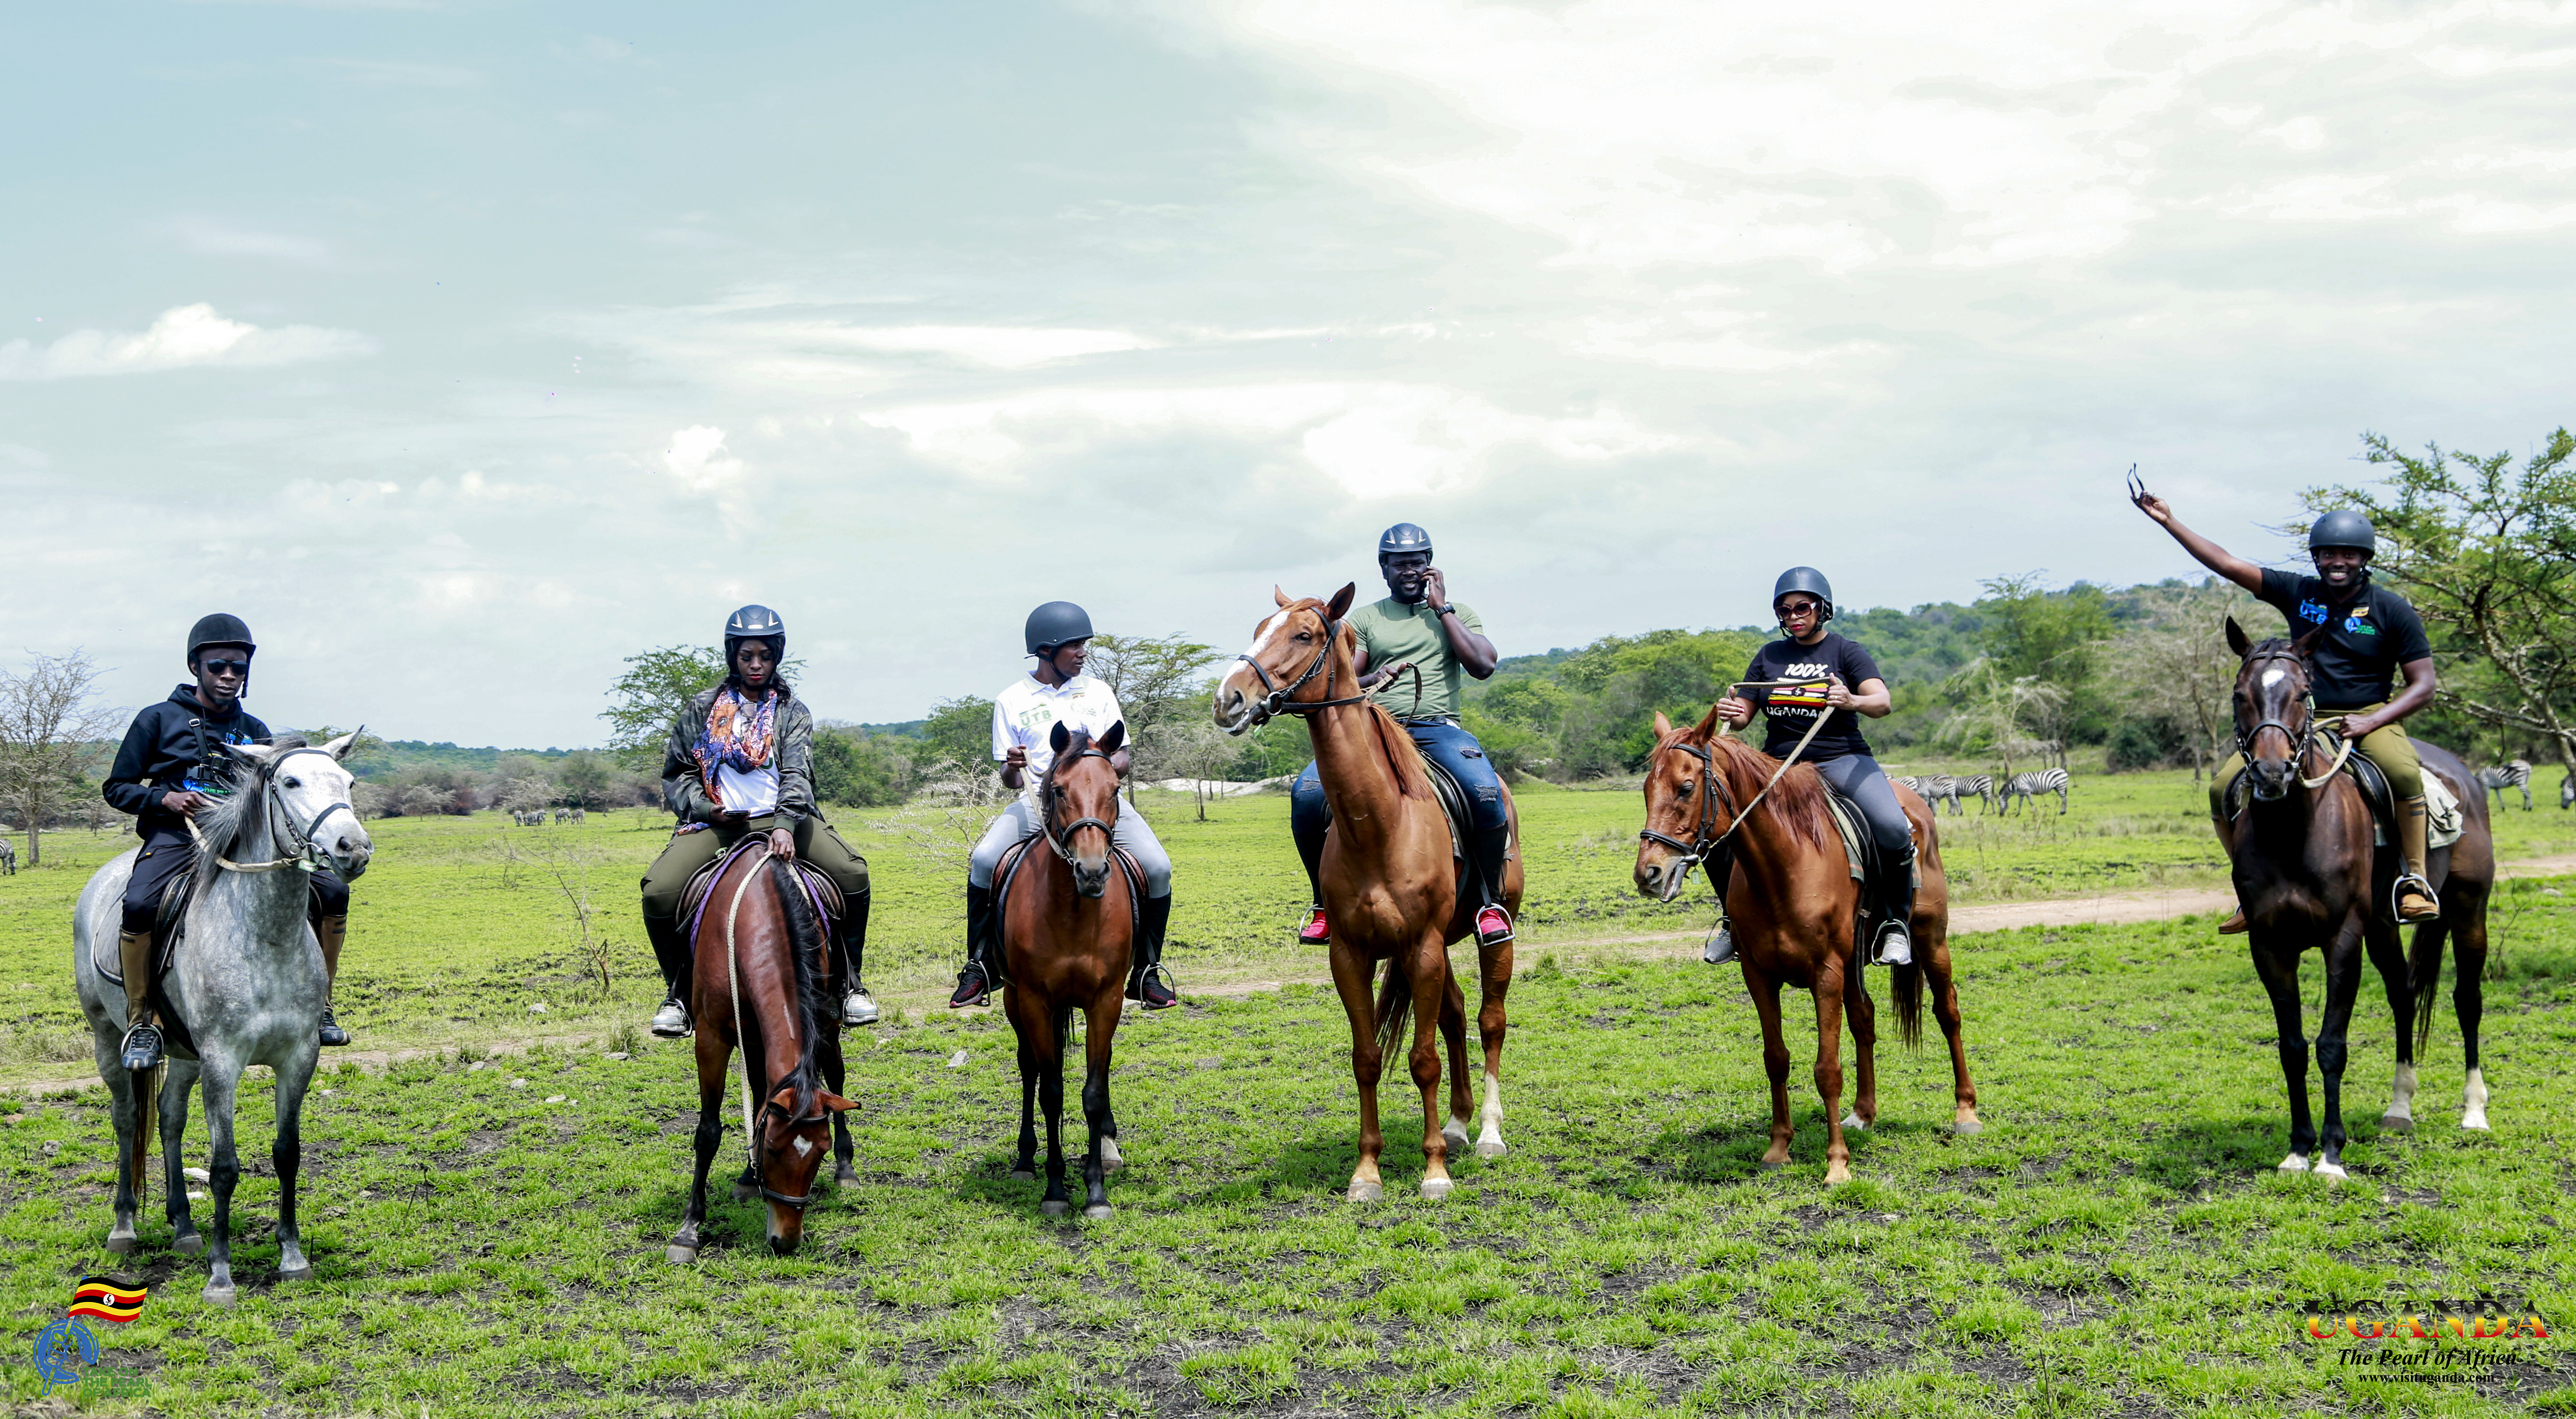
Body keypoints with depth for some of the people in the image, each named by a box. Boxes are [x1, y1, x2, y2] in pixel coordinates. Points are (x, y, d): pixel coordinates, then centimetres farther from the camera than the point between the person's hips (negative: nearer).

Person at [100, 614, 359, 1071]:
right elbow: (116, 788, 7)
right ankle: (140, 1021, -18)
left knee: (332, 889, -15)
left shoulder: (255, 732, 17)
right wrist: (167, 799, -12)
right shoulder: (158, 720, 7)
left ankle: (319, 1005, -2)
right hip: (176, 836, -4)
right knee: (139, 905, -36)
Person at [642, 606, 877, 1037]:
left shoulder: (792, 711, 6)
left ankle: (850, 983, -5)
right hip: (715, 823, 0)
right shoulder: (703, 709, 9)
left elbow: (797, 773, -10)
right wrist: (705, 808, -5)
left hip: (779, 818, 0)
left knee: (853, 873, -23)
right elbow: (676, 773, 15)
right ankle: (680, 993, -1)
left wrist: (785, 825, -28)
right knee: (659, 892, -25)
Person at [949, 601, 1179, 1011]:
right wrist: (1013, 767, -17)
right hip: (1038, 803, -1)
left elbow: (1122, 759, 10)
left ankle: (1147, 973, -3)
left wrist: (1102, 766, -13)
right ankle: (980, 968, -9)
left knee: (1158, 867, -21)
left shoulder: (1098, 693, 12)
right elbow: (1010, 780, 8)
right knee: (984, 862, -26)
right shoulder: (1011, 700, 7)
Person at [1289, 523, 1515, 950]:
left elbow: (1483, 666, -2)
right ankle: (1323, 899, -4)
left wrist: (1442, 609, 0)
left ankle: (1490, 901, -12)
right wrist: (1372, 681, -19)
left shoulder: (1457, 613, 16)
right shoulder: (1364, 620, 15)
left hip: (1440, 730, -1)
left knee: (1487, 794, -33)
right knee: (1306, 791, -25)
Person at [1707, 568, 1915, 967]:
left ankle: (1894, 924, -8)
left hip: (1841, 759, -3)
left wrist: (1852, 701, -35)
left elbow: (1883, 703, -12)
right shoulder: (1769, 656, 14)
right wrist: (1732, 714, -13)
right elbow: (1742, 713, 12)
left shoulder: (1846, 652, 3)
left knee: (1893, 829, -30)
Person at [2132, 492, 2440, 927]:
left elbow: (2423, 685, -3)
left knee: (2405, 773, -37)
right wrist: (2169, 521, -3)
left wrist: (2372, 721, -18)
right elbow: (2227, 565, 3)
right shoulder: (2297, 593, 5)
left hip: (2369, 717, -3)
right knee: (2224, 787, -14)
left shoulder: (2393, 611, -3)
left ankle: (2414, 879, -23)